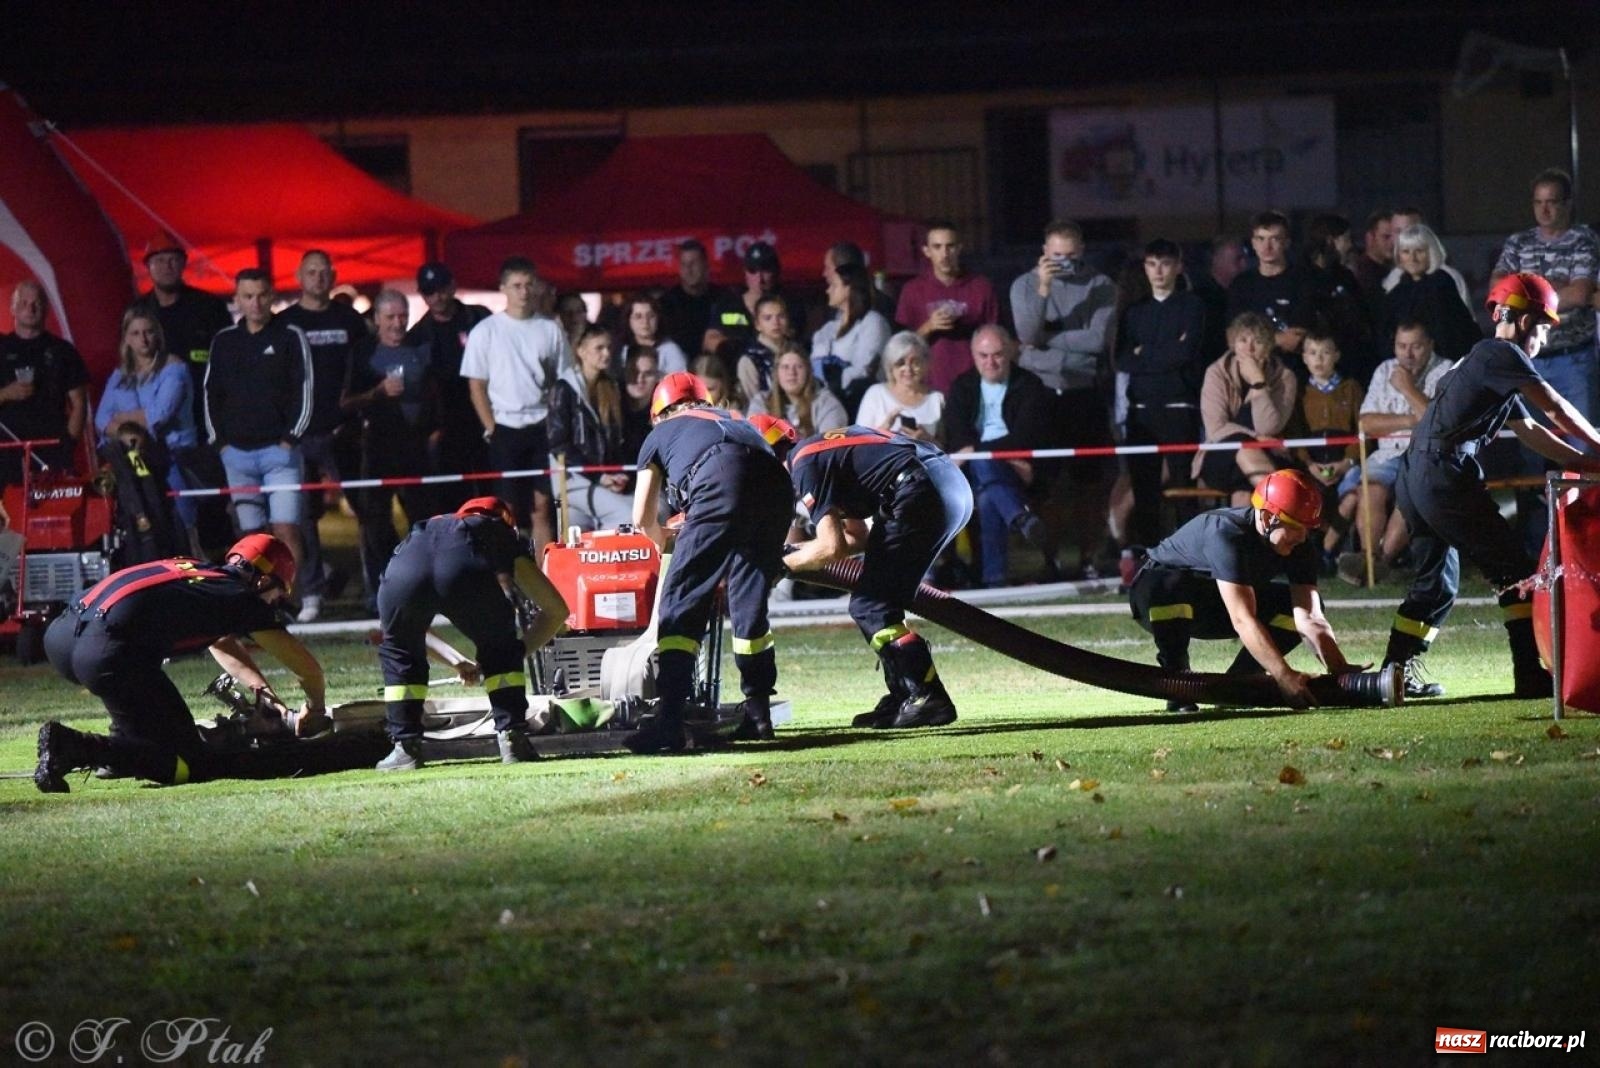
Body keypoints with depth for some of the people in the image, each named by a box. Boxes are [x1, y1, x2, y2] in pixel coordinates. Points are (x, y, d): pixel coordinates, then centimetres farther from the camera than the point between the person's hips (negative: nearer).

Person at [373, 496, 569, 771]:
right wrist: (518, 653, 45)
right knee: (499, 648, 26)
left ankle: (406, 748, 21)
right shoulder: (507, 543, 39)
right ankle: (511, 737, 16)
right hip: (465, 571, -2)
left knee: (398, 651, 30)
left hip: (407, 569, 2)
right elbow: (556, 611, 35)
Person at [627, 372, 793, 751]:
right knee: (750, 601, 19)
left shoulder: (660, 434, 32)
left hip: (719, 485, -4)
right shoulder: (735, 421, 42)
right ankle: (758, 715, 22)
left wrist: (664, 544, 57)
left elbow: (644, 518, 36)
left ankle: (669, 721, -10)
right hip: (775, 483, 4)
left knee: (682, 604, 0)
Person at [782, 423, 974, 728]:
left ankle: (930, 698, -10)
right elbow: (858, 537, 30)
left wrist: (782, 564, 6)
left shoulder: (805, 464, -2)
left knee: (869, 608, -4)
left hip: (925, 495, -10)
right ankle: (903, 699, 17)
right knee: (882, 602, 17)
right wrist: (799, 550, 26)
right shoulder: (825, 449, 27)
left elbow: (833, 547, -8)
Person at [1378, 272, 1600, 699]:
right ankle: (1532, 675, -8)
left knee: (1436, 581, 19)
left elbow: (1529, 431, 28)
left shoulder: (1488, 361, 25)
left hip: (1415, 478, 10)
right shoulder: (1501, 354, -5)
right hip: (1444, 475, -10)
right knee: (1516, 571, -5)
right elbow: (1556, 411, -7)